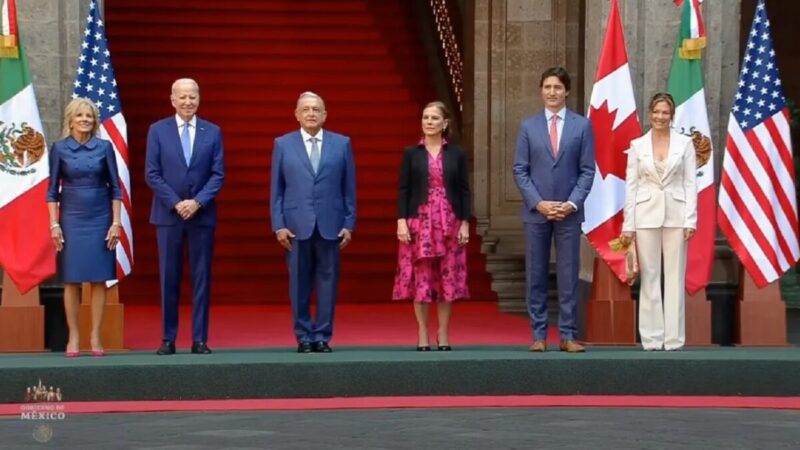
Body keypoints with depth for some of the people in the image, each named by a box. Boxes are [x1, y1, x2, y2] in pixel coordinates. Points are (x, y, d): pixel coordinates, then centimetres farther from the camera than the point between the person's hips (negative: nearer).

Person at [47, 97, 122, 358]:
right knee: (72, 280, 0)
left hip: (100, 219, 0)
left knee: (99, 279, 0)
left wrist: (116, 223, -4)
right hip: (71, 219, 0)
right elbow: (52, 190, 2)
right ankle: (73, 338, 5)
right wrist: (54, 225, -5)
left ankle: (95, 338, 5)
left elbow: (115, 188, 3)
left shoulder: (104, 147, 1)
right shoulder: (59, 148, 0)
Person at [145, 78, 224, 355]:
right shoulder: (158, 130, 3)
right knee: (169, 279, 2)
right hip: (168, 215, -1)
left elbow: (218, 174, 1)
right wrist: (176, 203, -11)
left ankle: (199, 339, 6)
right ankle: (168, 339, 7)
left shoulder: (213, 132, 5)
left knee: (201, 278, 2)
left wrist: (197, 202, -13)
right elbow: (152, 174, -1)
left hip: (202, 215, 1)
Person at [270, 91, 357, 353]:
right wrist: (278, 225, -3)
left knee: (327, 282, 1)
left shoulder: (342, 144, 7)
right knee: (299, 284, 2)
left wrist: (349, 224, 1)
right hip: (296, 226, 0)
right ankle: (304, 337, 9)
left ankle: (323, 337, 8)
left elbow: (349, 188, 7)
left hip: (330, 225, 0)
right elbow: (276, 189, 5)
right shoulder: (283, 144, 7)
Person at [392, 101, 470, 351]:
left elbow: (464, 190, 5)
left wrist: (465, 223, -2)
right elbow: (403, 189, 2)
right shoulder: (411, 153, 4)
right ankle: (423, 334, 6)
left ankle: (443, 334, 9)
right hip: (419, 222, 0)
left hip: (449, 223, 1)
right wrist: (401, 221, -7)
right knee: (420, 278, -1)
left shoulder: (456, 154, 6)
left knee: (448, 277, 1)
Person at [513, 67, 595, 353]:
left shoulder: (582, 125, 4)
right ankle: (539, 335, 8)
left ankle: (568, 335, 4)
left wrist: (572, 203, -10)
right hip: (535, 211, 1)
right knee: (536, 276, 3)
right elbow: (520, 170, 3)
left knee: (568, 276, 0)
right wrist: (538, 203, -9)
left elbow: (587, 170, 1)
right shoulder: (528, 126, 6)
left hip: (569, 212, -1)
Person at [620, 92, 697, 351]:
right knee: (649, 277, 2)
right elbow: (631, 185, 3)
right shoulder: (637, 145, 4)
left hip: (675, 214, 0)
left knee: (675, 277, 1)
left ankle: (673, 337, 5)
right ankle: (652, 337, 6)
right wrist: (628, 225, -2)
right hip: (646, 214, 0)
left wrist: (691, 220, -7)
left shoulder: (684, 143, 3)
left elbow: (690, 183, 1)